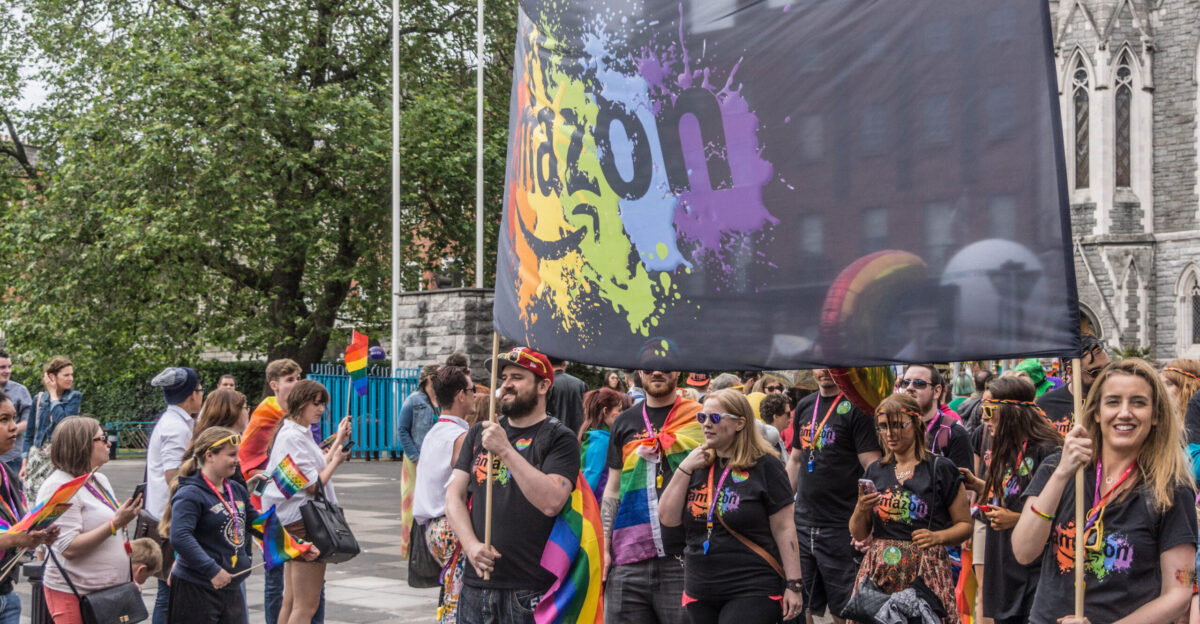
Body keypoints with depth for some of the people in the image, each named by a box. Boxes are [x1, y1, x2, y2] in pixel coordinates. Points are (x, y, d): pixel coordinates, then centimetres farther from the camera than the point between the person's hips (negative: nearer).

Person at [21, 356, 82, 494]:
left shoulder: (74, 397, 2)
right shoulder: (39, 399, 8)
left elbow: (62, 421, -16)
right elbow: (29, 434, 12)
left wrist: (53, 394, -5)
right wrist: (24, 463, 6)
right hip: (38, 456, 2)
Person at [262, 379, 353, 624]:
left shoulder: (300, 433, 17)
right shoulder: (293, 436, -15)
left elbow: (318, 469, 15)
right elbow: (313, 485, -16)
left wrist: (338, 442, 16)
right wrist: (336, 460, -3)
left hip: (295, 522, 11)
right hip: (303, 522, -11)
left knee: (291, 602, 13)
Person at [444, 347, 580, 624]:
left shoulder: (559, 438, -3)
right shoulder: (479, 434, 14)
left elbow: (552, 502, -18)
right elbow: (455, 495, 9)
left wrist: (505, 450, -18)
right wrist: (471, 544, -8)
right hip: (476, 583, 5)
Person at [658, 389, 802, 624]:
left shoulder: (764, 465, -4)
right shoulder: (696, 464, 12)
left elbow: (783, 528, -6)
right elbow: (668, 519, 4)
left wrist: (793, 585, -10)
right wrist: (684, 470, -5)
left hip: (752, 593, -6)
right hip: (700, 595, 6)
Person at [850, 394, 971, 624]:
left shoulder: (941, 469, 2)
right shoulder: (875, 472, 13)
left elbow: (965, 524, 3)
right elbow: (858, 534, 15)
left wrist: (938, 536, -14)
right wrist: (861, 508, -3)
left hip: (926, 573, -3)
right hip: (879, 572, 3)